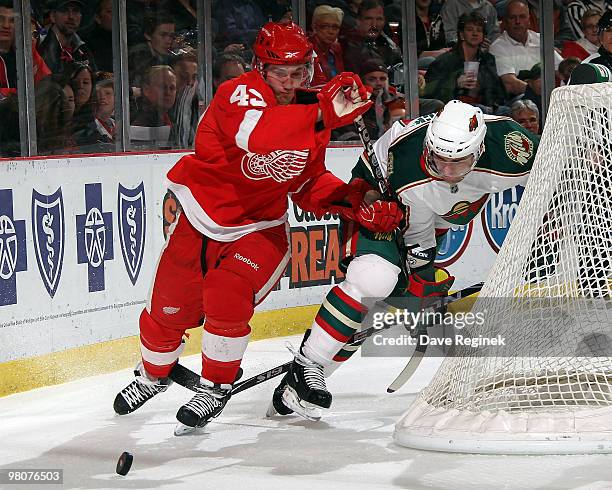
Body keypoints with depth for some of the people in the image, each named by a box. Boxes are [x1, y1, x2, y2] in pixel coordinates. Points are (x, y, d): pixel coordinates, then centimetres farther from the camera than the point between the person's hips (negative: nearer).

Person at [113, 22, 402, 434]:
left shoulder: (311, 114, -2)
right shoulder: (240, 94, -22)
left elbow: (308, 184, 7)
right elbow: (258, 135, -46)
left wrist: (349, 199, -12)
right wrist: (323, 115, -56)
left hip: (259, 227, 2)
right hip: (200, 215, -2)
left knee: (226, 296, -23)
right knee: (169, 307, 8)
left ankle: (217, 387, -1)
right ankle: (154, 374, 40)